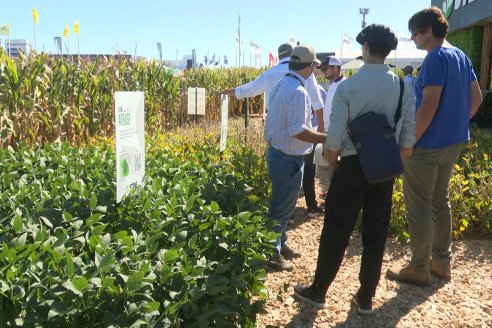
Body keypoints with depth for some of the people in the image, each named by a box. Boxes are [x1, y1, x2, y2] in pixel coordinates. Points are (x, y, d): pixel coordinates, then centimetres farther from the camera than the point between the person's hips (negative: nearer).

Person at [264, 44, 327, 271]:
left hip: (276, 152, 9)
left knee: (281, 204, 23)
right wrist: (327, 138, -18)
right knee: (282, 208, 4)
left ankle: (279, 243, 38)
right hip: (289, 159, -9)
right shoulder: (298, 92, -22)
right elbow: (297, 131, -26)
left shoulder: (280, 85, 8)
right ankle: (271, 255, 16)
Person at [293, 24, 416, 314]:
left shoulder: (347, 86, -10)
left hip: (352, 166, -3)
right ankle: (366, 298, 26)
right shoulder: (404, 88, 0)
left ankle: (318, 291, 24)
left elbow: (334, 137, -11)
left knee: (336, 232, 8)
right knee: (376, 233, 13)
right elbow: (408, 140, 0)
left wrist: (332, 164, 5)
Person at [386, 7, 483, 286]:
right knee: (440, 201, 18)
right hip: (453, 143, 9)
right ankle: (442, 261, 28)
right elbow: (477, 98, 15)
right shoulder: (461, 56, 11)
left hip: (427, 145, -9)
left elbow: (429, 105, -23)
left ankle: (419, 269, 11)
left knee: (419, 207, 1)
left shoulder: (435, 58, -16)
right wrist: (458, 125, 18)